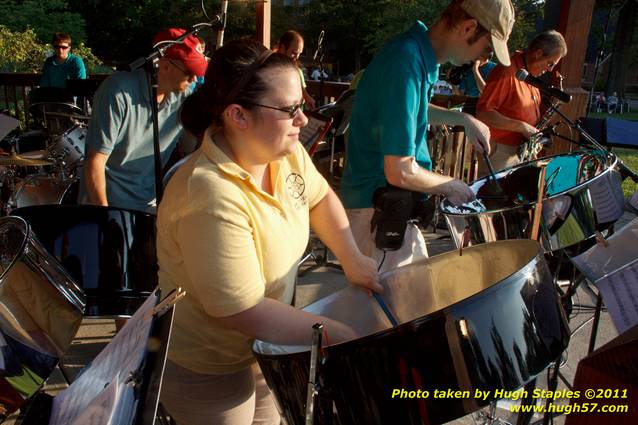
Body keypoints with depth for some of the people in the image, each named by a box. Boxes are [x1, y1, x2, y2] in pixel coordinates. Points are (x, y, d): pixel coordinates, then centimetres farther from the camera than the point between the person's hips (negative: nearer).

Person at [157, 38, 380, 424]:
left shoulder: (283, 152, -11)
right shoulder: (210, 198, -35)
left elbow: (319, 197, 9)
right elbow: (244, 312, -32)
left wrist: (352, 258, -4)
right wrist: (339, 334, -23)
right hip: (207, 374, -7)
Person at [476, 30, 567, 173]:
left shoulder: (531, 74, 11)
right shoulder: (507, 72, -19)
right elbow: (483, 113, -24)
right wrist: (522, 127, -23)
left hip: (522, 152, 9)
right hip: (499, 153, -9)